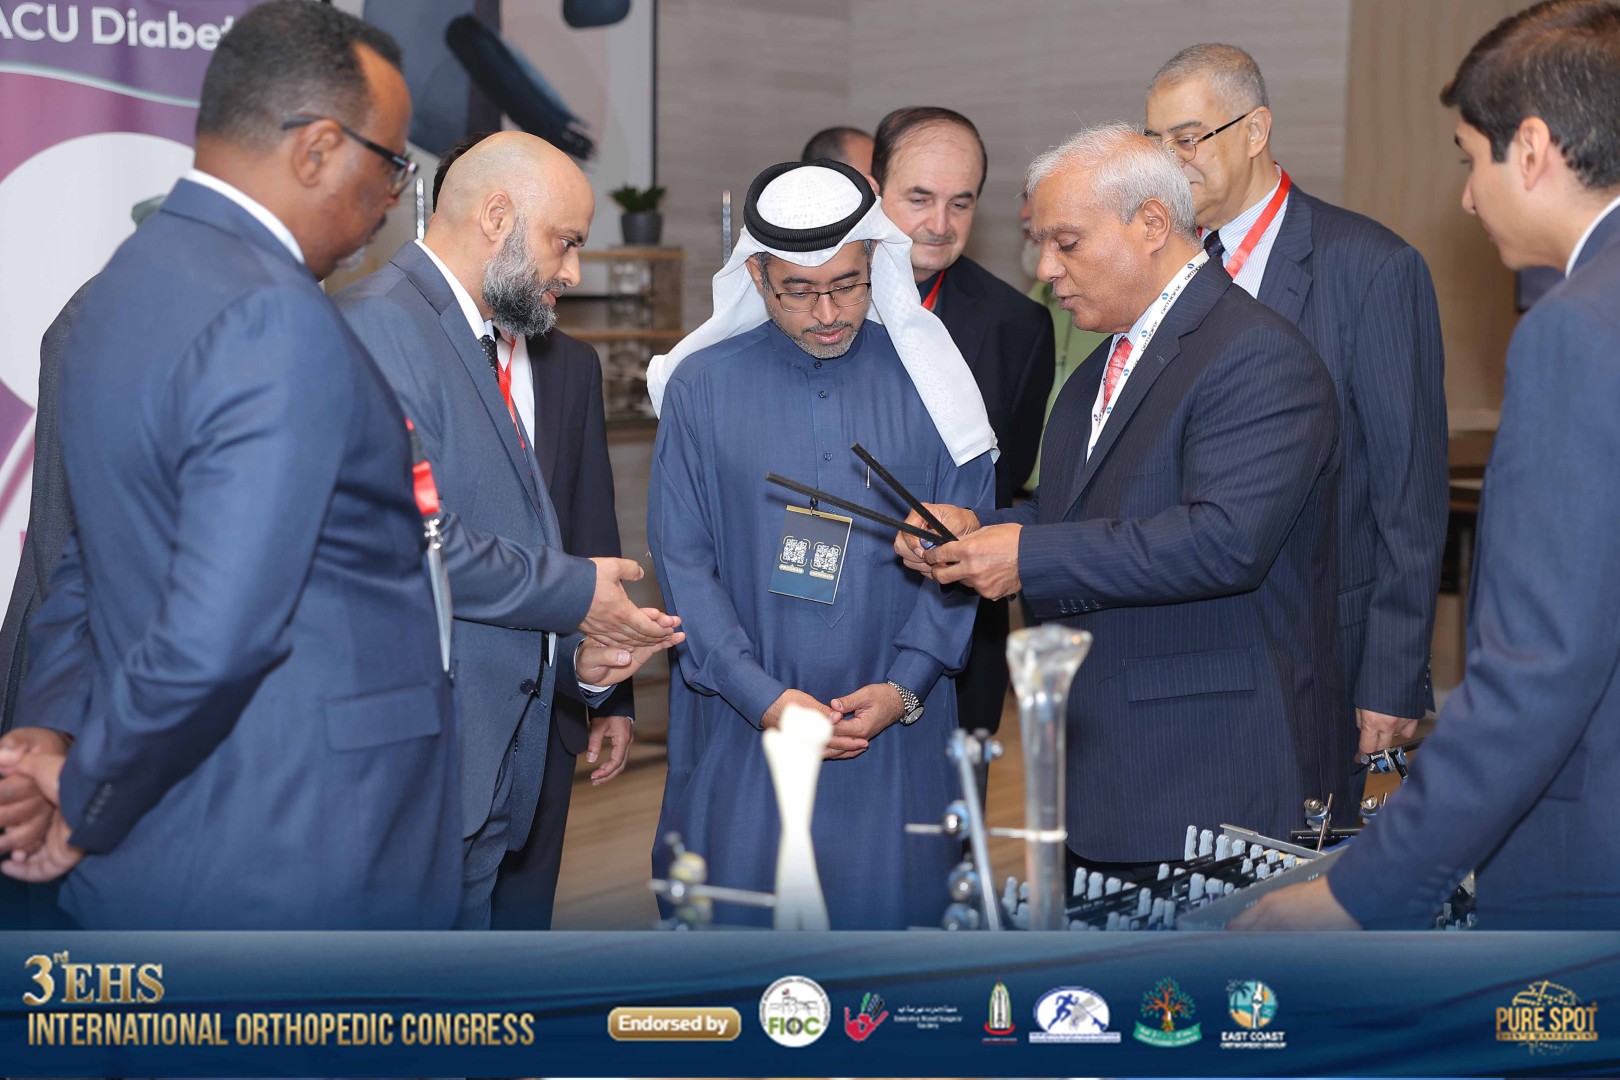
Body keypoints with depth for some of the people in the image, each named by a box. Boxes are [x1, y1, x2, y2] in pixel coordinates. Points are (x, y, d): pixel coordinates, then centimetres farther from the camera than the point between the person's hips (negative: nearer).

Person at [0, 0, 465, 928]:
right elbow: (214, 638, -29)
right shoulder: (275, 318, -22)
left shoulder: (131, 282, 11)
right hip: (293, 877, -9)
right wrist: (83, 806, -15)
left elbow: (84, 566, 14)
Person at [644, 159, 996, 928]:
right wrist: (761, 697, -11)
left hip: (895, 736, 1)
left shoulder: (927, 381, 3)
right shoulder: (702, 385, 1)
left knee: (888, 910, 4)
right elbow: (682, 561, -2)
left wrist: (905, 687, -9)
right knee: (737, 922, 4)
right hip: (741, 729, 0)